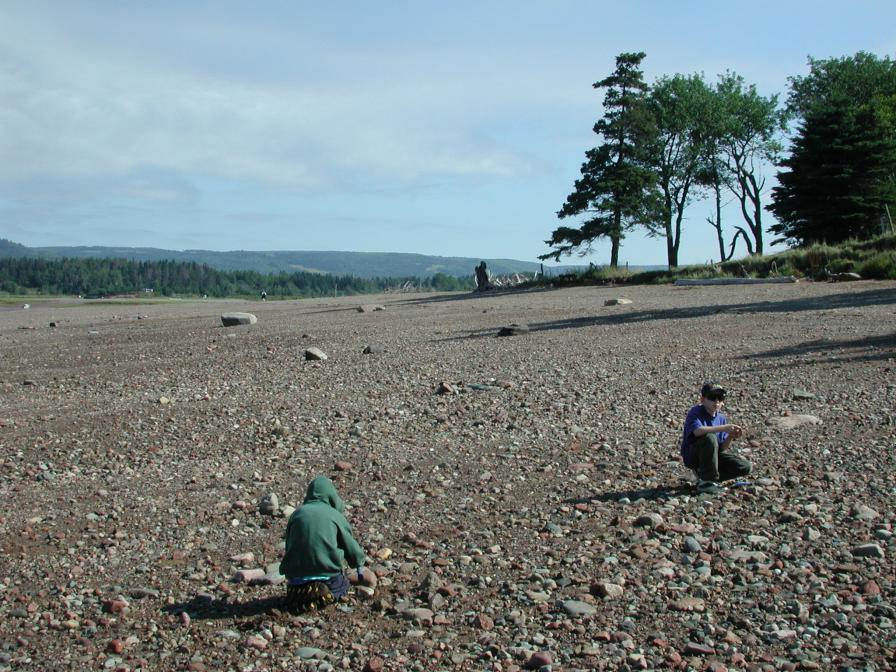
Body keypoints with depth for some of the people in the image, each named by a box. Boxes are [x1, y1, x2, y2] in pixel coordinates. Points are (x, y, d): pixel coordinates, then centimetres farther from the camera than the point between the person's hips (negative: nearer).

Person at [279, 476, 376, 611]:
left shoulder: (296, 514, 10)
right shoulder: (335, 516, 1)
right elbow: (350, 546, 10)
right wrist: (359, 564, 32)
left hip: (296, 576, 2)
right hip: (327, 573, -2)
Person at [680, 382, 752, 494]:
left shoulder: (721, 418, 3)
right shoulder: (695, 413, -15)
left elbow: (722, 448, 1)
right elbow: (697, 431, -39)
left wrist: (731, 437, -20)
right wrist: (724, 428, -39)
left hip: (714, 456, 6)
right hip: (693, 456, -6)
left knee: (746, 468, -7)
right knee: (710, 437, -36)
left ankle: (703, 475, 4)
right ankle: (708, 481, -22)